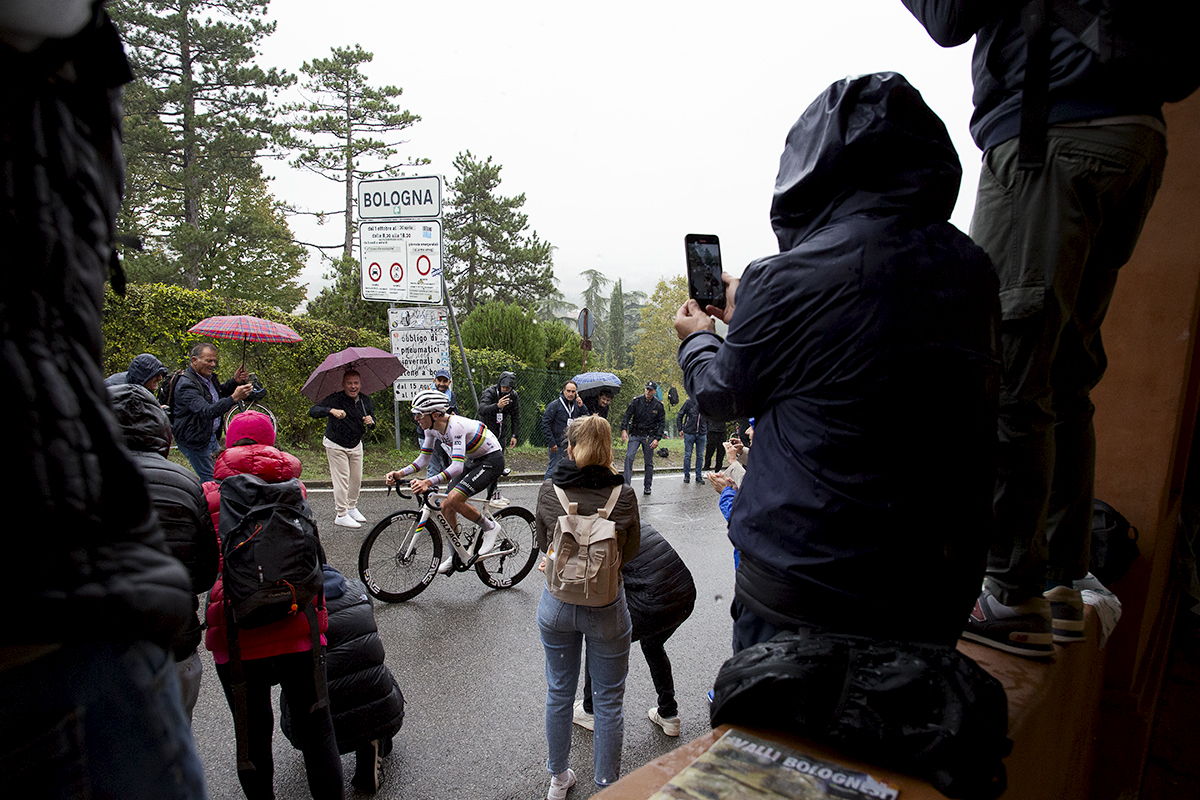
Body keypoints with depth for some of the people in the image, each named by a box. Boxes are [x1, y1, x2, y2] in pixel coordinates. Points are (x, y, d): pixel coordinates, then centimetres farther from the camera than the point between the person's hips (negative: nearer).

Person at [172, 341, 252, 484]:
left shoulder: (208, 376, 4)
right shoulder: (187, 385, -25)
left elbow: (219, 393, 23)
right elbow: (207, 412, -37)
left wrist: (235, 382, 3)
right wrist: (234, 398, -49)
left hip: (211, 437, 9)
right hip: (194, 441, -9)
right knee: (210, 481, -4)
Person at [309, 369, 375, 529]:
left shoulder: (365, 400, -4)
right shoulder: (335, 399, -20)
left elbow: (372, 418, 7)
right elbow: (313, 411, -30)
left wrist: (371, 421, -18)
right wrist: (331, 410, -49)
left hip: (356, 445, 5)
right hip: (336, 446, -5)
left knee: (356, 479, 9)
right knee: (341, 479, -7)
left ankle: (352, 508, 28)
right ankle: (341, 515, 3)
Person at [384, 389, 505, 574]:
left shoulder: (455, 426, -32)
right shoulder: (431, 428, -6)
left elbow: (457, 466, -40)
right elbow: (423, 459, 2)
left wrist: (428, 482, -51)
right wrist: (400, 473, -14)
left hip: (492, 460, -9)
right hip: (473, 460, 9)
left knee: (454, 499, -24)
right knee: (446, 507, 3)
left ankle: (490, 527, -3)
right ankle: (455, 556, 20)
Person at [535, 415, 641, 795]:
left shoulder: (548, 491, -12)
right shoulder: (623, 495, -15)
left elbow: (542, 544, 3)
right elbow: (631, 550, 0)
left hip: (557, 603, 2)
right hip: (607, 607, -2)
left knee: (559, 694, 21)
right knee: (609, 700, 16)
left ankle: (558, 779, 39)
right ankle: (606, 786, 29)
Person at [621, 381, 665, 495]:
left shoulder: (659, 405, -1)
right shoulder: (636, 401, -2)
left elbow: (662, 423, 1)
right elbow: (627, 415, -3)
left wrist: (657, 439, -8)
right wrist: (624, 430, -17)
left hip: (649, 437, 0)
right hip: (634, 434, 0)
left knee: (649, 462, 7)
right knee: (629, 457, -14)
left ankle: (647, 486, 22)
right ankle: (627, 484, -10)